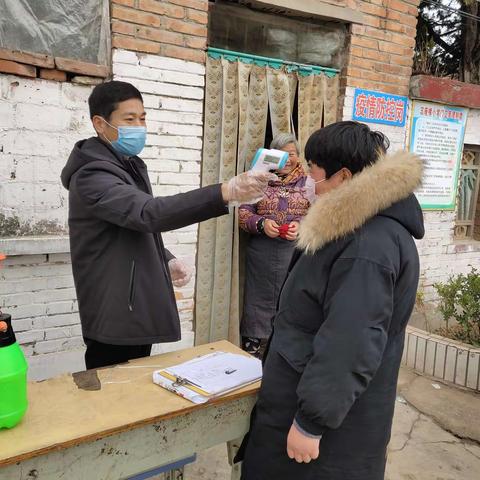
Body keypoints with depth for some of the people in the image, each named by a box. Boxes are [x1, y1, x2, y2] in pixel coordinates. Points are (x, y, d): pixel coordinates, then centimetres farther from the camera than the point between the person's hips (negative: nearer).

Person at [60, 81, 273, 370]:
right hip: (115, 317, -9)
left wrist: (166, 260, 4)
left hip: (139, 309, 9)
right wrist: (226, 192, -43)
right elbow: (149, 213, -35)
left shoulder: (130, 165, 12)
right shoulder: (92, 175, -19)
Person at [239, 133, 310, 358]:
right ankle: (252, 347, 23)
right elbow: (243, 212, 5)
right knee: (259, 298, 9)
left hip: (296, 250, -1)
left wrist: (301, 225, -16)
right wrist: (262, 223, -13)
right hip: (262, 252, 1)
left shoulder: (308, 181, 6)